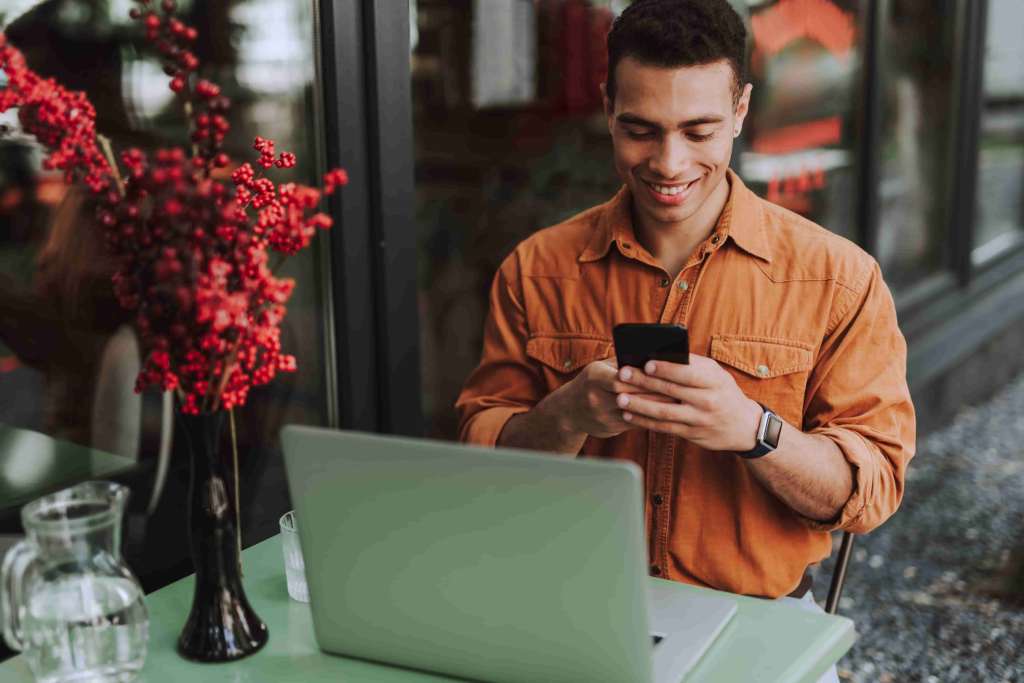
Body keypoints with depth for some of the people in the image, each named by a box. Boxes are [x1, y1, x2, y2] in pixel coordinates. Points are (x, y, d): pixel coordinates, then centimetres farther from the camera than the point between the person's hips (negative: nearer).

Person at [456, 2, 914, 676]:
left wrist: (750, 429, -23)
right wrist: (569, 416, -17)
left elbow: (875, 490, -5)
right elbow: (482, 458, 3)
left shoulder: (839, 278, -2)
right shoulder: (536, 270, 3)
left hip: (757, 621, 0)